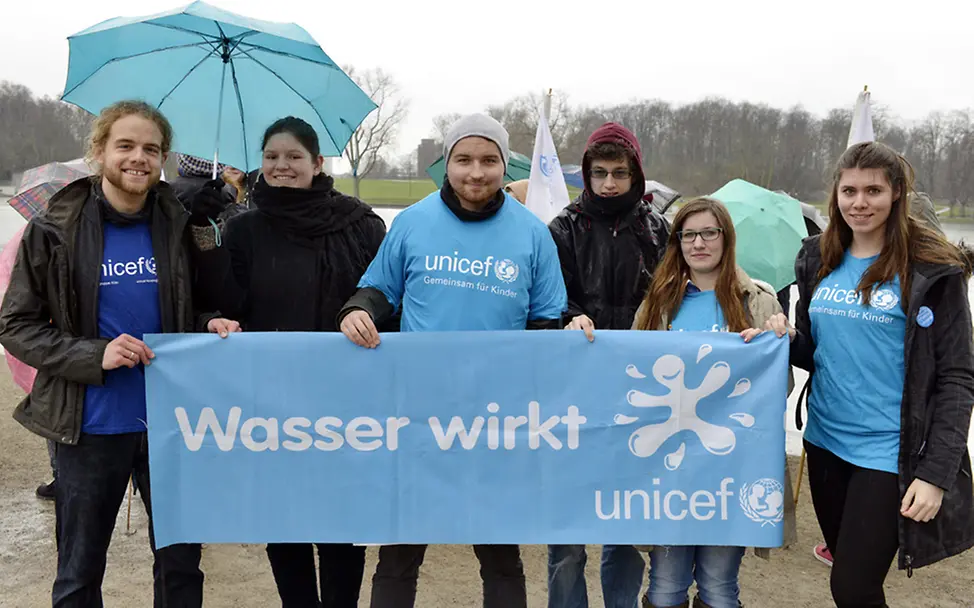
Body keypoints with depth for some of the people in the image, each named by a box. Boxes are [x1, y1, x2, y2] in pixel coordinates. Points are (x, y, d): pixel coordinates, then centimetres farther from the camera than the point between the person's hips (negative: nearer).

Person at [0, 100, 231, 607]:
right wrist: (95, 355, -19)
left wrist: (211, 326, -10)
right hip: (90, 427, -1)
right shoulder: (54, 231, -6)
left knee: (180, 565, 14)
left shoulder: (180, 226, 0)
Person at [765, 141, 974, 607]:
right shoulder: (818, 260, 4)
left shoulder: (931, 270, -11)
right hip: (825, 443, 5)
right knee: (844, 568, 19)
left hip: (888, 453, -5)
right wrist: (787, 338, -9)